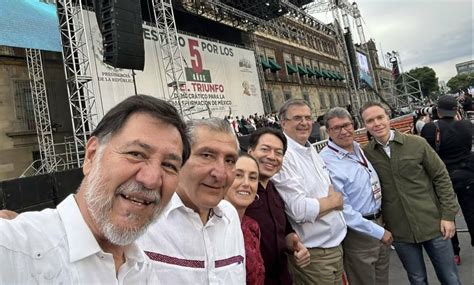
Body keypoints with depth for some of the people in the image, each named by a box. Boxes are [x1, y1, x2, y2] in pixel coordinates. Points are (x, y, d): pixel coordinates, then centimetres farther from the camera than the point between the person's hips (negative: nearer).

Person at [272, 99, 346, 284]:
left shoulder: (311, 150, 6)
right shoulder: (283, 156, -21)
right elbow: (299, 210, -27)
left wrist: (333, 198, -8)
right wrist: (333, 201, -11)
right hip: (313, 254, -8)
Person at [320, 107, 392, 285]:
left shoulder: (358, 148, 3)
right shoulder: (326, 161, -23)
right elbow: (343, 209, -22)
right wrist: (378, 232, -16)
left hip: (380, 222, 8)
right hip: (358, 232, -7)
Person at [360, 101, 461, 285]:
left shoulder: (417, 143, -7)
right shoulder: (365, 154, -6)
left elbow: (441, 178, -1)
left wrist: (448, 215, -4)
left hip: (433, 224, 0)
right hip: (400, 232, 0)